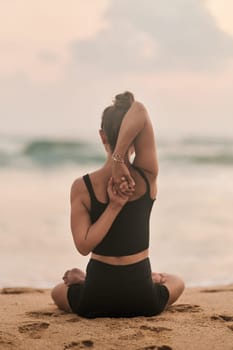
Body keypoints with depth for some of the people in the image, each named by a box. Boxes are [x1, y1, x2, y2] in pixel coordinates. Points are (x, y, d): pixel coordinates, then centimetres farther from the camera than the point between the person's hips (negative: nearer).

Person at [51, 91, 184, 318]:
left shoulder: (81, 187, -12)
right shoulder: (147, 176, -14)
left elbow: (83, 245, -16)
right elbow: (139, 111, -26)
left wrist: (114, 206, -19)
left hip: (94, 302, 1)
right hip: (142, 301, 0)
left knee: (57, 292, 40)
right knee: (176, 283, 42)